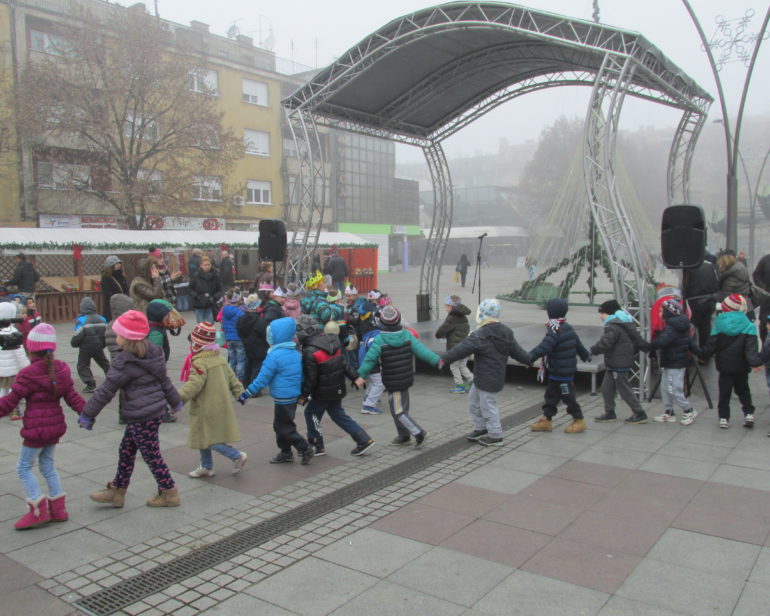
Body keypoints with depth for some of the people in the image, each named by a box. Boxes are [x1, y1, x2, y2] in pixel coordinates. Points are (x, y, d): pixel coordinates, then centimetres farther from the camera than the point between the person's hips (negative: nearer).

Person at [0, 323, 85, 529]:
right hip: (55, 426, 7)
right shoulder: (61, 369, 3)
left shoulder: (28, 374, -16)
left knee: (24, 467, 7)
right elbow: (72, 396, 2)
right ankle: (57, 509, 22)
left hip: (36, 429, -7)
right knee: (48, 465, 18)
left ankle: (38, 510, 5)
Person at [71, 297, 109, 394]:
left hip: (85, 348, -4)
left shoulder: (81, 320, -14)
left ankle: (90, 385, -2)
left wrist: (74, 344, 4)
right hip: (99, 347, 4)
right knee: (104, 364, 20)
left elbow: (78, 336, -17)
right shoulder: (102, 319, 3)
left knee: (82, 366, 8)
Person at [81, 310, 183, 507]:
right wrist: (175, 401, 27)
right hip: (156, 410, 9)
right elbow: (164, 379, 16)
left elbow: (106, 391, -16)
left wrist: (87, 415, -8)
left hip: (142, 417, -9)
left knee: (151, 455, 5)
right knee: (126, 450, 19)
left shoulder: (125, 362, -20)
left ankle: (169, 493, 17)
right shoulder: (151, 353, 5)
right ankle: (116, 491, 31)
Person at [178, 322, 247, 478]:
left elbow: (194, 383, -33)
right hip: (220, 405, 10)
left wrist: (180, 397, -38)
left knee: (208, 439, -3)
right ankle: (206, 467, 28)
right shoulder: (220, 359, 9)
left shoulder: (199, 363, -20)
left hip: (208, 410, -10)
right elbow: (231, 378, 14)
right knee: (203, 437, 19)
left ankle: (238, 456, 0)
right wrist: (240, 393, 21)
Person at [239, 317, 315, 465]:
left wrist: (246, 394, -11)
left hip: (282, 398, -9)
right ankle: (285, 453, 29)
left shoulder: (275, 355, -20)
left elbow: (262, 379, -18)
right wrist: (303, 394, 25)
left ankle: (305, 449, 8)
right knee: (280, 425, 20)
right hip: (293, 395, 9)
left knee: (284, 427, 5)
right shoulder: (296, 353, 5)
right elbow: (301, 375, 14)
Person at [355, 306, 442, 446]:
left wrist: (361, 375, -2)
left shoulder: (379, 340, -16)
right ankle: (403, 436, 28)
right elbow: (421, 349, -7)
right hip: (406, 378, 6)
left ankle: (419, 433, -2)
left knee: (399, 411, 3)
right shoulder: (406, 335, -4)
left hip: (393, 382, -6)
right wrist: (437, 361, -3)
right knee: (399, 408, 19)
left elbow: (370, 359, -13)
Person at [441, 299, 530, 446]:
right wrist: (530, 360, 31)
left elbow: (463, 348, -29)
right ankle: (480, 428, 32)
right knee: (473, 402, 21)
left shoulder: (481, 335, -21)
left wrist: (445, 358, -31)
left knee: (488, 406, 3)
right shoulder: (506, 333, 7)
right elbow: (517, 351, 15)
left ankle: (495, 436, 15)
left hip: (487, 380, -10)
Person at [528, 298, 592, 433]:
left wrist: (529, 357, -42)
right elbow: (578, 345, 20)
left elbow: (543, 348, -35)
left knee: (568, 396, 4)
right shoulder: (568, 328, 8)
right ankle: (546, 421, 19)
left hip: (561, 373, -10)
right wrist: (586, 355, 37)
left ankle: (579, 421, 18)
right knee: (550, 395, 13)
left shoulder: (555, 331, -23)